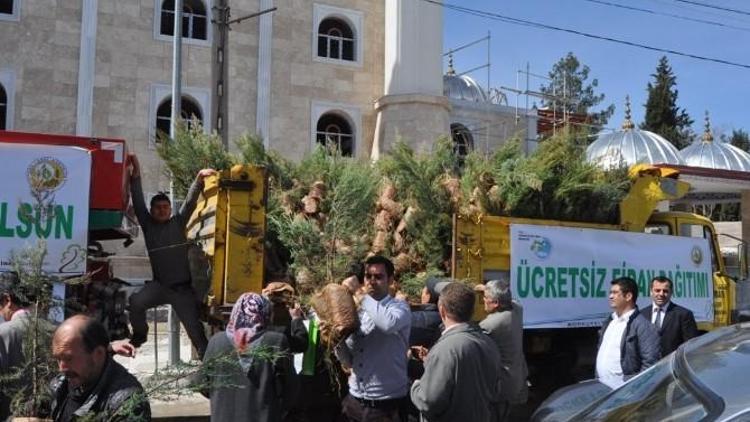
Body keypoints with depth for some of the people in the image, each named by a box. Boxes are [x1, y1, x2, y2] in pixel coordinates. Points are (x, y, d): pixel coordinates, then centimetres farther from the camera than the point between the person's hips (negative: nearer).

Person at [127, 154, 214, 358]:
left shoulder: (178, 223, 5)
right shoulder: (148, 225, 7)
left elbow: (190, 201, -3)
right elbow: (138, 204, -2)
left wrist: (199, 178, -16)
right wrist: (136, 177, -12)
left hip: (183, 287, 0)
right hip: (159, 285, 1)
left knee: (195, 328, 2)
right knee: (135, 302, -24)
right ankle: (140, 334, 2)